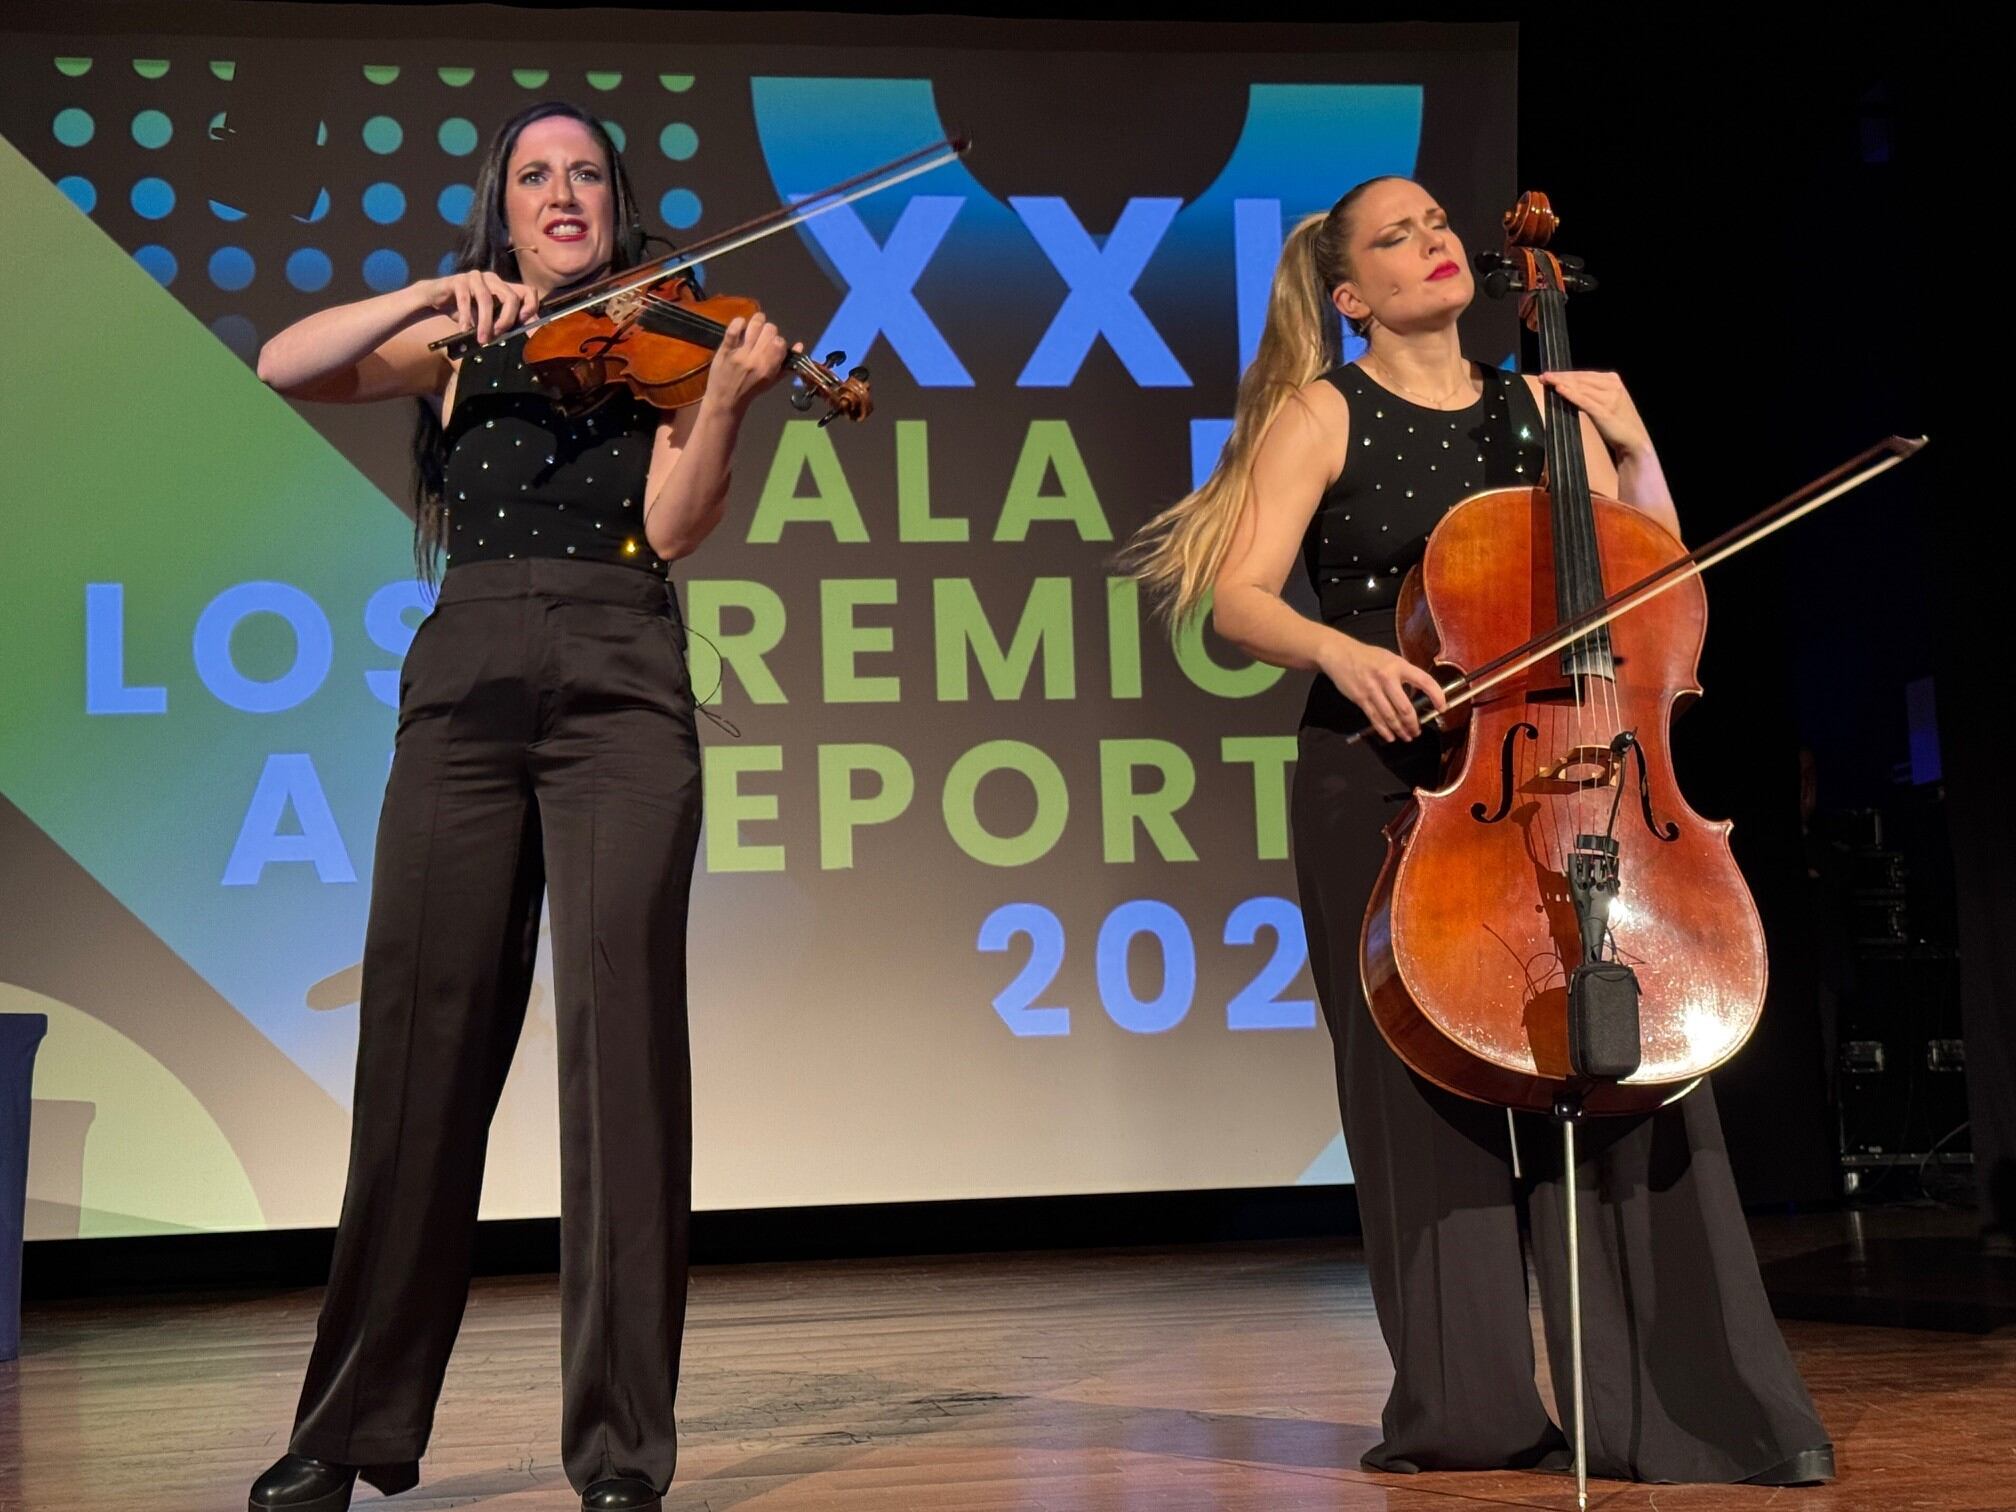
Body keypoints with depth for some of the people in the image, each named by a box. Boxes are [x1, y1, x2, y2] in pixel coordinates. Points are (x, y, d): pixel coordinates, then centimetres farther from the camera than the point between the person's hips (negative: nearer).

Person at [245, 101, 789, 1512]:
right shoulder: (455, 344, 19)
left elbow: (672, 525, -1)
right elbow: (287, 366, 5)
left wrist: (726, 396, -17)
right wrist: (434, 296, -7)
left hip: (620, 689, -2)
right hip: (466, 688, 2)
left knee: (622, 1023, -13)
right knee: (424, 1031, -1)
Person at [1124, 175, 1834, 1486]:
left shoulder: (1539, 409, 13)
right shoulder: (1322, 416, 3)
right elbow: (1239, 600, -7)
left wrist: (1634, 445, 0)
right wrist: (1340, 649, -25)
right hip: (1387, 786, -3)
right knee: (1433, 1088, -3)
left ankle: (1682, 1404, -1)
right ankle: (1474, 1408, 7)